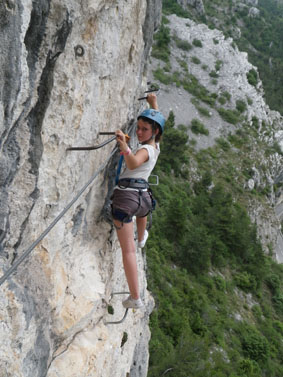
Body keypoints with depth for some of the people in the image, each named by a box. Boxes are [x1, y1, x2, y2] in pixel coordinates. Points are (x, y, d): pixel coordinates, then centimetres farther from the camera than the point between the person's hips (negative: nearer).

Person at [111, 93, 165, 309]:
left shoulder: (146, 149, -9)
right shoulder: (156, 145, 14)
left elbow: (133, 164, -34)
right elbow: (156, 120, 33)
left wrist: (125, 149, -48)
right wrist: (154, 103, 47)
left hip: (127, 193, -8)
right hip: (143, 194, 8)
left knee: (128, 250, -6)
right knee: (142, 209, 46)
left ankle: (135, 298, -7)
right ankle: (142, 238, 75)